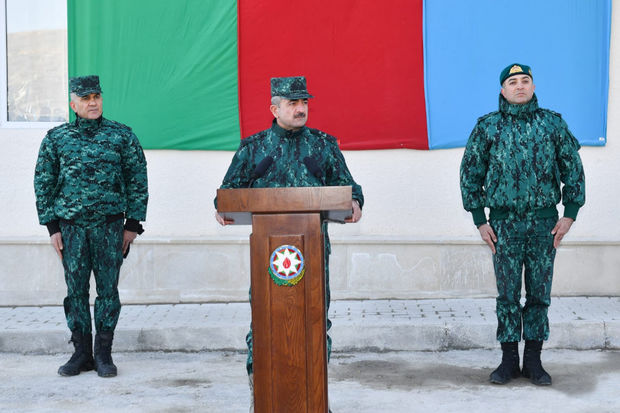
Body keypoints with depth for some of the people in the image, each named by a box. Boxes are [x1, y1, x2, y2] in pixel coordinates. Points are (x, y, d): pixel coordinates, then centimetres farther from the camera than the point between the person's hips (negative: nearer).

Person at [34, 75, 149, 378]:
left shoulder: (121, 135, 3)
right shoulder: (56, 138, 6)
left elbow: (137, 179, 5)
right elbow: (43, 184, 8)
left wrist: (133, 224, 0)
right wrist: (52, 227, 3)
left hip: (110, 224, -1)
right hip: (71, 225, 1)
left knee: (108, 288, 2)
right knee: (76, 290, 3)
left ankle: (104, 353, 11)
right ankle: (81, 352, 14)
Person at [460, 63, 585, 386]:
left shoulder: (552, 123, 6)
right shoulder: (487, 127, 3)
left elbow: (573, 169, 9)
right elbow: (470, 174, 6)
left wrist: (570, 213, 2)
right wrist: (479, 220, 1)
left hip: (544, 221, 1)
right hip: (504, 222, -1)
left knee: (539, 293, 5)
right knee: (507, 294, 2)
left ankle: (533, 360, 15)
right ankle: (509, 360, 12)